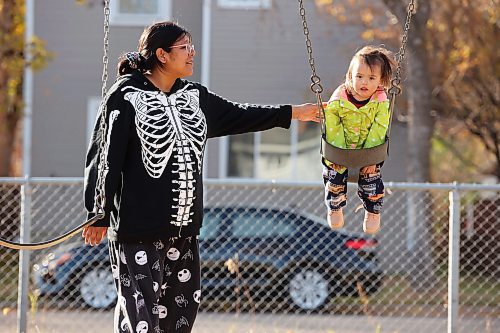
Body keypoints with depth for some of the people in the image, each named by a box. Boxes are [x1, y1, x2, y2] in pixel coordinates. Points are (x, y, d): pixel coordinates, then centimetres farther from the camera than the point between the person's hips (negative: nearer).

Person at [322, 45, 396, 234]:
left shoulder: (381, 103, -21)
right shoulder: (338, 99, -21)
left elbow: (378, 131, -19)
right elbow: (332, 128, -15)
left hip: (369, 149, 0)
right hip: (340, 149, 1)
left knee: (370, 179, -2)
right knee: (335, 177, 3)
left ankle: (373, 212, 28)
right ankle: (335, 208, 34)